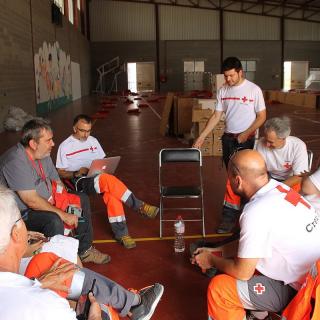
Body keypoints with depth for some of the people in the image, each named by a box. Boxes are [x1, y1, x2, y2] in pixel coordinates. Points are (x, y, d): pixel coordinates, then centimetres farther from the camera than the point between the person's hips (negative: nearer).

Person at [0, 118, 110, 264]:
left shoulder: (43, 155, 1)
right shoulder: (15, 161, -28)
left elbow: (57, 182, 11)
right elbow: (32, 201, -31)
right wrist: (63, 215, -25)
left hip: (46, 203, 10)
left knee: (82, 199, 9)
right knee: (54, 220, -36)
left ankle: (84, 250, 15)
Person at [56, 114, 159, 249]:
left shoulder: (93, 141, 16)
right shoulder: (65, 146, 3)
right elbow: (61, 173, 4)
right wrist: (76, 173, -15)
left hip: (98, 177, 5)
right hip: (79, 182, -4)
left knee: (111, 193, -32)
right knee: (108, 179, -36)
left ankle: (121, 233, -25)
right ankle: (140, 206, -30)